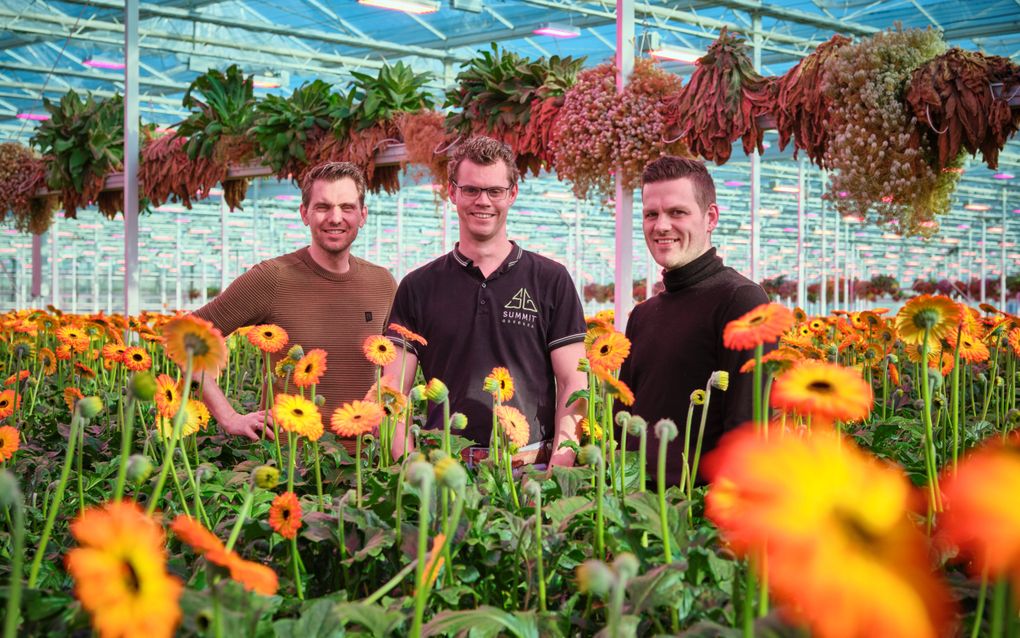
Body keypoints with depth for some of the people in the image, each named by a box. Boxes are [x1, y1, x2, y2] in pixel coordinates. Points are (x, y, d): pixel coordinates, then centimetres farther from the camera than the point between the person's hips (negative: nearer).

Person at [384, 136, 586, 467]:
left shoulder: (551, 280, 6)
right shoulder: (417, 287, 9)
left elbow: (572, 384, 4)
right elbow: (394, 392, 6)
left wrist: (561, 460, -10)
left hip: (533, 464, 0)